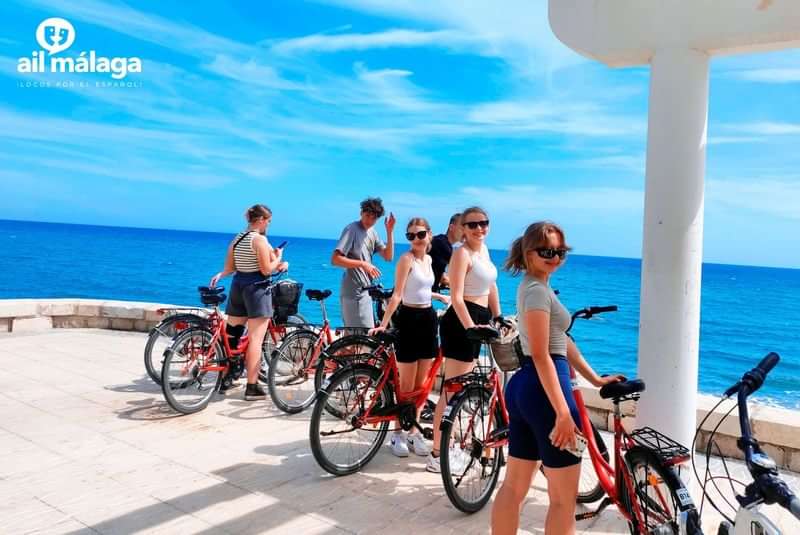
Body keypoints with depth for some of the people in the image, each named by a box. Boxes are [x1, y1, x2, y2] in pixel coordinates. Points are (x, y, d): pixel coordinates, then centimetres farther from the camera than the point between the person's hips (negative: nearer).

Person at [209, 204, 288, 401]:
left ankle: (226, 377, 26)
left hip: (238, 286, 8)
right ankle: (252, 387, -3)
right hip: (257, 289, -8)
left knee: (231, 334, 17)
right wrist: (278, 257, 1)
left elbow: (229, 268, 11)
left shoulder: (236, 239, 11)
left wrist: (220, 275, 30)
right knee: (255, 339, -5)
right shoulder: (260, 239, -12)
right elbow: (266, 270, -14)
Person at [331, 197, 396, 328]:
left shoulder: (372, 232, 10)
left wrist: (390, 231, -5)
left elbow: (388, 256, 5)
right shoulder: (352, 229, -14)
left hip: (365, 291, 8)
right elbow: (335, 259, -21)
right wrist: (363, 264, -26)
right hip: (353, 292, -8)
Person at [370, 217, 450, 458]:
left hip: (428, 319, 7)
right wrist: (383, 323, -28)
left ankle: (413, 431, 21)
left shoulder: (428, 259, 10)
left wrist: (441, 297, 32)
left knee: (421, 384, 10)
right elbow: (397, 294, -19)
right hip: (409, 319, -7)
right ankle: (398, 433, 14)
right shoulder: (406, 259, -12)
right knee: (406, 384, 1)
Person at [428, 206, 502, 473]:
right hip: (461, 321, -9)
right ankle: (437, 455, 0)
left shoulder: (484, 250, 14)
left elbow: (491, 286, 21)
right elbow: (457, 298, -21)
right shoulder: (462, 253, -14)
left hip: (479, 319, 9)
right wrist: (470, 327, -31)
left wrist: (497, 317, 18)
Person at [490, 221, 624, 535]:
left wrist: (595, 379, 22)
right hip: (544, 389, -10)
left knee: (514, 485, 16)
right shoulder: (538, 290, -14)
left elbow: (562, 341, 20)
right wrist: (563, 412, -23)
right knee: (564, 497, 3)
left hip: (523, 386, 10)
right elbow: (541, 356, -21)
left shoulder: (533, 286, 17)